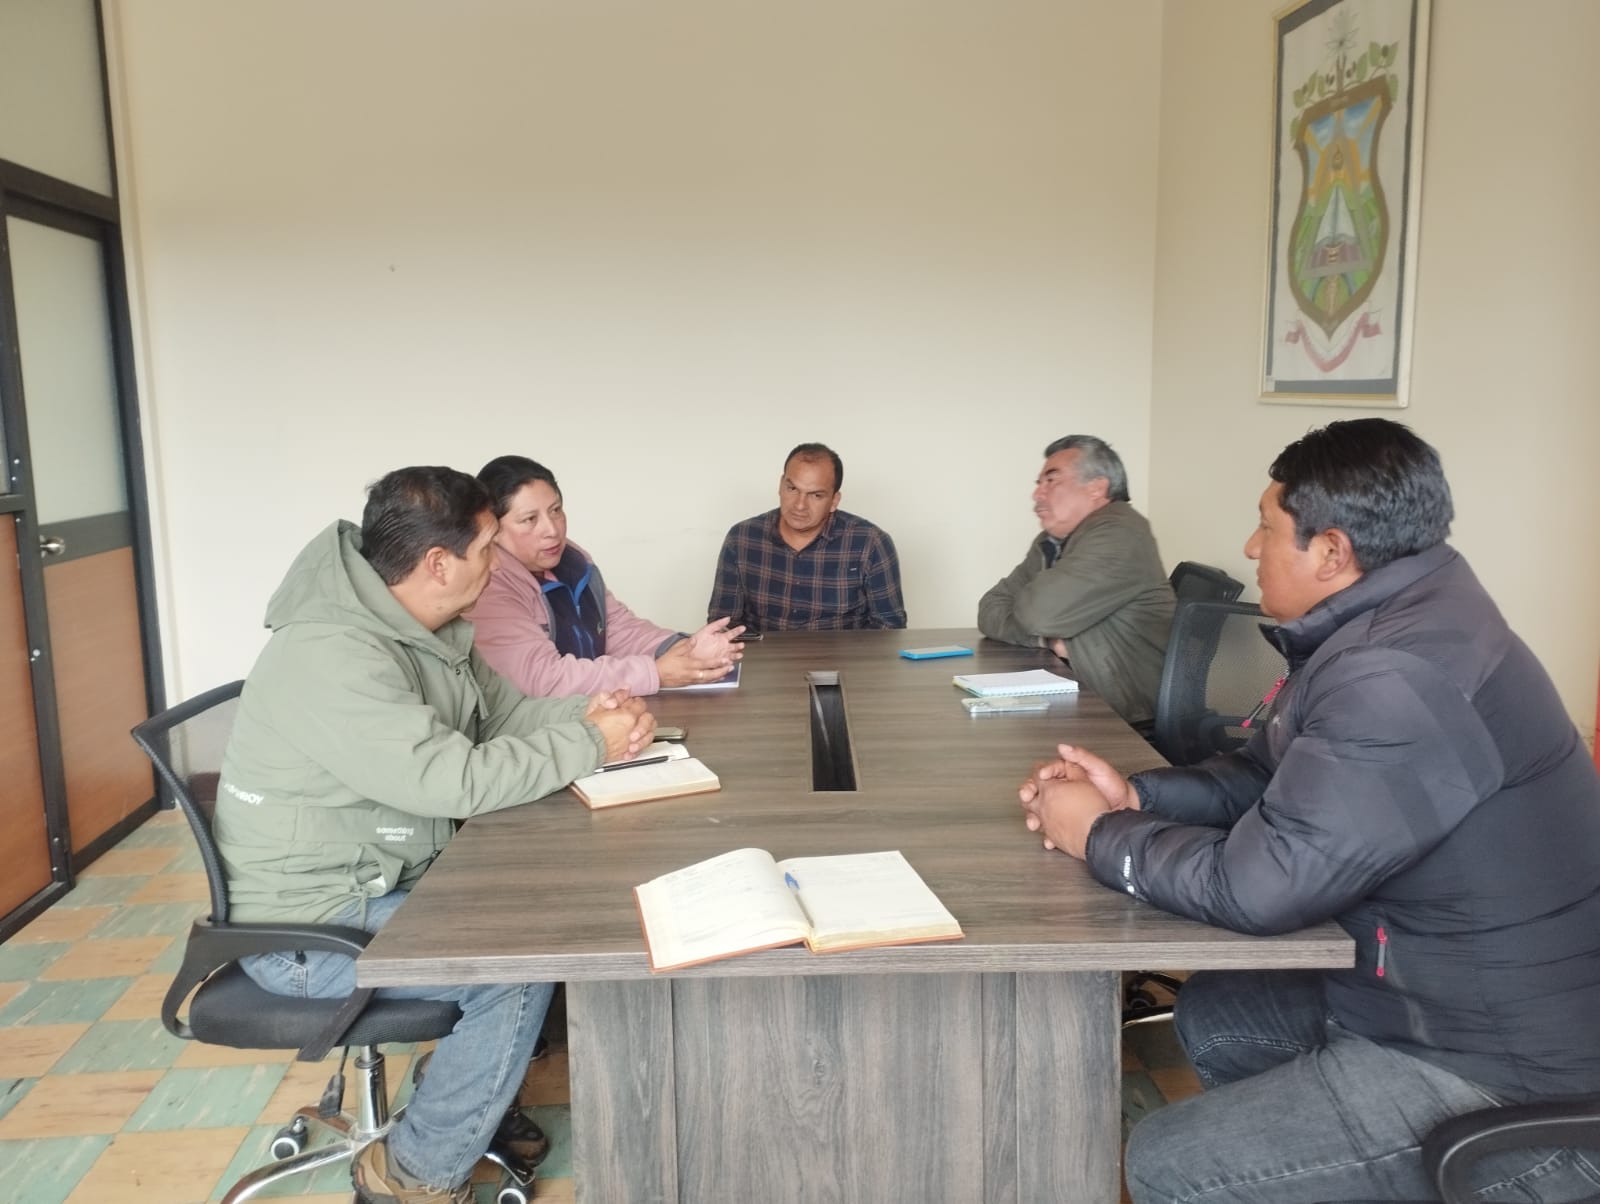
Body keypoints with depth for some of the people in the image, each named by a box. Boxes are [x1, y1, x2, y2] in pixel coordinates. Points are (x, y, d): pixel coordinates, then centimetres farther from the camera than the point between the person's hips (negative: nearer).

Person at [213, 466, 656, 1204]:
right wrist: (591, 746, -24)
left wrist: (587, 714, -14)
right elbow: (453, 779, -34)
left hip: (380, 878, 9)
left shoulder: (419, 625, 1)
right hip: (307, 924, -9)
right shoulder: (333, 654, -30)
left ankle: (465, 1091, 24)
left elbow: (497, 712, 6)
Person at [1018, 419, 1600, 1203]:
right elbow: (1269, 775, 12)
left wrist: (1097, 835, -13)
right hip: (1439, 989, 10)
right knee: (1211, 1016, 20)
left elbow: (1256, 886, -29)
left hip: (1505, 1070, -9)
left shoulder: (1401, 677, -30)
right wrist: (1136, 796, -4)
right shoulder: (1383, 620, 4)